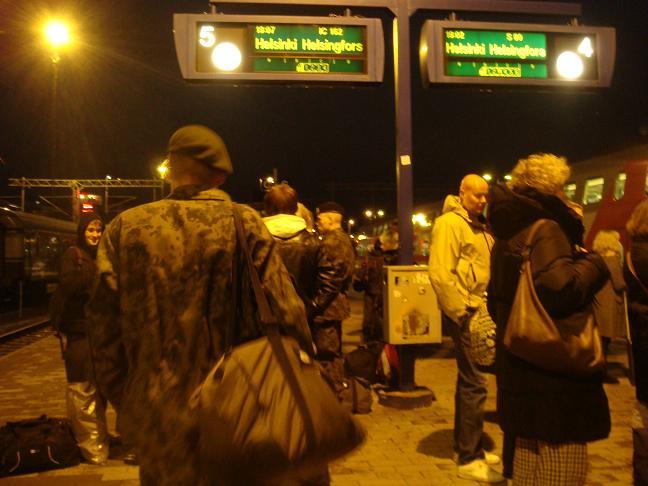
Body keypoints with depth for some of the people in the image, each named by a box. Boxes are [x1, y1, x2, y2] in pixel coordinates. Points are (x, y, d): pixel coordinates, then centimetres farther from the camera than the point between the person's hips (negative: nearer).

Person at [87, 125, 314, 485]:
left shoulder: (124, 229, -2)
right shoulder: (245, 224, -8)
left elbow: (105, 328, -1)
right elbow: (286, 314, -13)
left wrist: (126, 403, 11)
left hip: (158, 418, 2)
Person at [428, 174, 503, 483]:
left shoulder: (479, 226, 17)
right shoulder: (449, 223, -13)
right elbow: (440, 274, -21)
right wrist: (462, 314, -19)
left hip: (479, 311, 9)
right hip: (464, 313, -9)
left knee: (468, 379, 17)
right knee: (475, 383, -6)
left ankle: (465, 447, 30)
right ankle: (468, 460, 5)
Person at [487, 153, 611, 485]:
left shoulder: (507, 235, 14)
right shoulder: (546, 229, -14)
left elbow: (496, 302, 22)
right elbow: (561, 288, -31)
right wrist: (594, 262, -14)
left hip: (518, 368, 10)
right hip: (553, 371, -9)